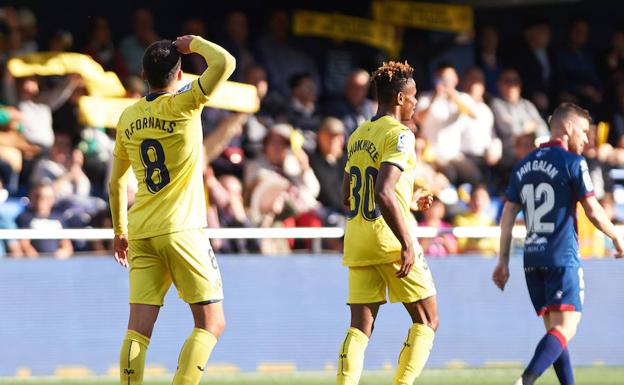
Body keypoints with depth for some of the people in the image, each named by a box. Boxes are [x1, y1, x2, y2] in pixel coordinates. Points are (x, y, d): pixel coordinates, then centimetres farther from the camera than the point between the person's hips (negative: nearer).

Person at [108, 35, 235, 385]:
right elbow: (225, 63, -17)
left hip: (141, 234, 6)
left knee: (139, 328, 2)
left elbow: (117, 182, 19)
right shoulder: (183, 105, -7)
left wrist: (120, 231, 29)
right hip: (182, 230, -6)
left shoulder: (128, 117, 10)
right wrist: (194, 43, 1)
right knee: (212, 323, 1)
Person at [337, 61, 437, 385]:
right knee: (427, 321, 6)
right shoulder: (399, 135, -11)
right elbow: (383, 193, -23)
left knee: (360, 327, 4)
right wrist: (408, 243, -22)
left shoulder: (357, 136, 13)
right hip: (390, 238, -7)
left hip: (358, 242, 7)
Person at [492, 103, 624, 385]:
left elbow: (508, 216, 13)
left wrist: (503, 261, 17)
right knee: (566, 326, -12)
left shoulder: (523, 166, 13)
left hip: (532, 258, 7)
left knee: (554, 328, 12)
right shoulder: (572, 163, -5)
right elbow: (593, 211, -6)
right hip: (562, 258, -7)